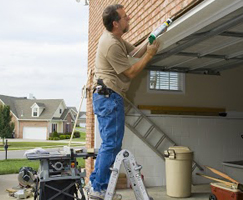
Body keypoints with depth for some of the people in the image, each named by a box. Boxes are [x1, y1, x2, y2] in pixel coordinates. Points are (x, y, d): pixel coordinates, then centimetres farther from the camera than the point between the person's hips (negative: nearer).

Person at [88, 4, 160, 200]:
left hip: (106, 97, 11)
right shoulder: (112, 45, -18)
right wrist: (150, 54, -7)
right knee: (112, 145, -5)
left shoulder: (115, 38, 14)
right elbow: (131, 73, -12)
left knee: (109, 144, 15)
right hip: (109, 97, -11)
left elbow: (134, 51, 17)